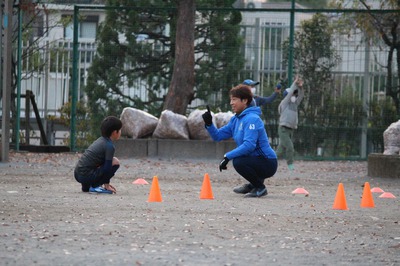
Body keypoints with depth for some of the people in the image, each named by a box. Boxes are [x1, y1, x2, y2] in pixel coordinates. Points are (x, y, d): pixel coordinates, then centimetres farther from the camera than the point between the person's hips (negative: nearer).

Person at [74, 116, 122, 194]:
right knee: (115, 162, -7)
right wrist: (107, 185, -1)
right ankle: (95, 187, -7)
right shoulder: (109, 146, -9)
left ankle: (86, 187, 18)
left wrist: (106, 183, 32)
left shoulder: (100, 140, 18)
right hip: (86, 176, -9)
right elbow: (107, 168, -13)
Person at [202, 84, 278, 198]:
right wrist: (209, 124, -7)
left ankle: (260, 188, -9)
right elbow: (218, 136, 10)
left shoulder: (251, 118, -20)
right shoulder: (236, 119, 9)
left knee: (238, 161, -30)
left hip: (268, 163, -10)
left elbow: (249, 145, -30)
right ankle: (253, 185, 27)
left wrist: (227, 157, -30)